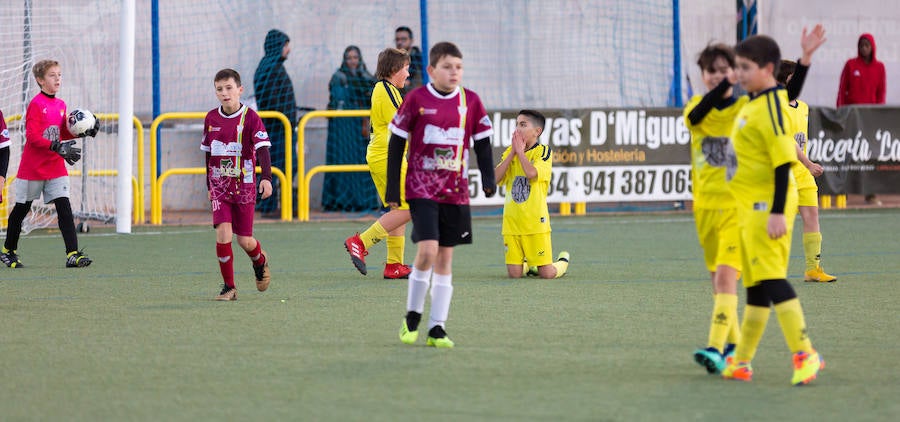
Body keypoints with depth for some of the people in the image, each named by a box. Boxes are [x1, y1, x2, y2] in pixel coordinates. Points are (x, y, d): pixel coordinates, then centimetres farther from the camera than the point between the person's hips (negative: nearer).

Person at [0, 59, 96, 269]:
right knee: (21, 208, 8)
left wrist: (83, 132, -1)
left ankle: (73, 255, -14)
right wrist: (58, 147, -28)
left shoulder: (61, 105, 8)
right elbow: (32, 136, -20)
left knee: (64, 207, -8)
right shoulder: (36, 104, -13)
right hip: (32, 167, -5)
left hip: (56, 167, 5)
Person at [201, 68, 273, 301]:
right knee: (223, 232, -14)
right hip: (219, 186, 2)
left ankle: (260, 261, 39)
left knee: (244, 240, 3)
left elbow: (263, 149, -15)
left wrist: (266, 178, -29)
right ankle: (229, 287, -4)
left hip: (244, 184, -2)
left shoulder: (250, 118, -8)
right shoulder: (211, 119, 4)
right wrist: (209, 186, 18)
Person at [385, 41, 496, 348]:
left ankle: (437, 328, 10)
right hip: (422, 188, -3)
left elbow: (482, 142, 13)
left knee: (445, 259, 6)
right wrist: (392, 187, -1)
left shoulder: (470, 102, 3)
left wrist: (488, 178, 0)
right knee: (427, 251, -16)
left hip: (456, 191, 3)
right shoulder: (416, 99, -5)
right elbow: (396, 143, 1)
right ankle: (412, 318, 3)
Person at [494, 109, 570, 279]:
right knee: (514, 274, -1)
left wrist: (520, 151, -9)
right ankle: (527, 264, 32)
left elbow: (532, 173, -22)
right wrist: (513, 152, -5)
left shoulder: (543, 151, -3)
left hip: (535, 221, -4)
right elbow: (495, 178, -3)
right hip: (512, 221, 4)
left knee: (547, 273, -3)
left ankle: (563, 261, 29)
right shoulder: (509, 152, 12)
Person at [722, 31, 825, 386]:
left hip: (766, 206, -10)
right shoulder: (753, 103, 13)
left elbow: (784, 161, -20)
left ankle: (805, 355, -17)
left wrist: (777, 212, -23)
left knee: (770, 277, -16)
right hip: (751, 206, 10)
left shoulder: (771, 107, -15)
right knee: (755, 283, 14)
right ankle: (741, 362, 23)